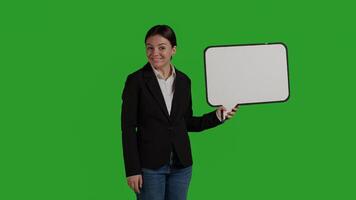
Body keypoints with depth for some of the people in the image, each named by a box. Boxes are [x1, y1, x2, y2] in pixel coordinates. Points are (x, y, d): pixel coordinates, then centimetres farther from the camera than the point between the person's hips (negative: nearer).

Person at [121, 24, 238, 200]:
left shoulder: (183, 81, 6)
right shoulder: (136, 80, -7)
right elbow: (128, 127, -7)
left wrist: (217, 116, -1)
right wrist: (132, 170, -11)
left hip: (181, 164, 4)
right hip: (149, 165, -4)